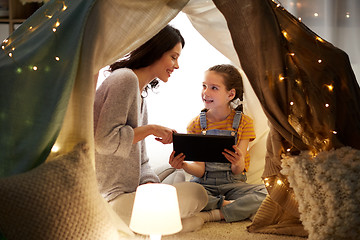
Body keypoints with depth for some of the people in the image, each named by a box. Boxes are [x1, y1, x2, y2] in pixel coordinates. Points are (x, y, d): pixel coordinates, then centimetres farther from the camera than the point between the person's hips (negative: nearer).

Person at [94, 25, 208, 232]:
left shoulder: (142, 92, 19)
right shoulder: (126, 79, -11)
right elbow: (105, 140, -21)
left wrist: (150, 184, -1)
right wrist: (150, 129, -11)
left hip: (129, 190, 10)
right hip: (110, 198, -10)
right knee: (197, 194, -15)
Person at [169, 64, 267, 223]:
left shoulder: (244, 122, 0)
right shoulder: (196, 124, 3)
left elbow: (237, 171, -7)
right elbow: (200, 170, -4)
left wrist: (238, 163, -32)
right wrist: (184, 165, -27)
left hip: (232, 184, 0)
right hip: (203, 184, 0)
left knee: (265, 193, -30)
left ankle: (213, 215, -26)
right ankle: (228, 205, -19)